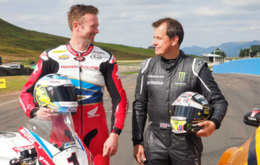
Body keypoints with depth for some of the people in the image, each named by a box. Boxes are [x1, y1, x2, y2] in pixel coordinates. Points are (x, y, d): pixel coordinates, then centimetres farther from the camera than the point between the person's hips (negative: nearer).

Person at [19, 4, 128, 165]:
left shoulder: (105, 59, 3)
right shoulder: (51, 57, 2)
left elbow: (119, 99, 2)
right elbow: (27, 92, 4)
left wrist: (114, 134, -8)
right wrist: (35, 111, -18)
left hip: (96, 135, 1)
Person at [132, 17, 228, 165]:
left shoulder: (196, 67, -3)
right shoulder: (147, 67, 6)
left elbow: (219, 101, 0)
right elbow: (139, 106, 11)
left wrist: (213, 122, -20)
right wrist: (137, 142, 7)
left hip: (186, 144, -2)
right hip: (154, 143, 2)